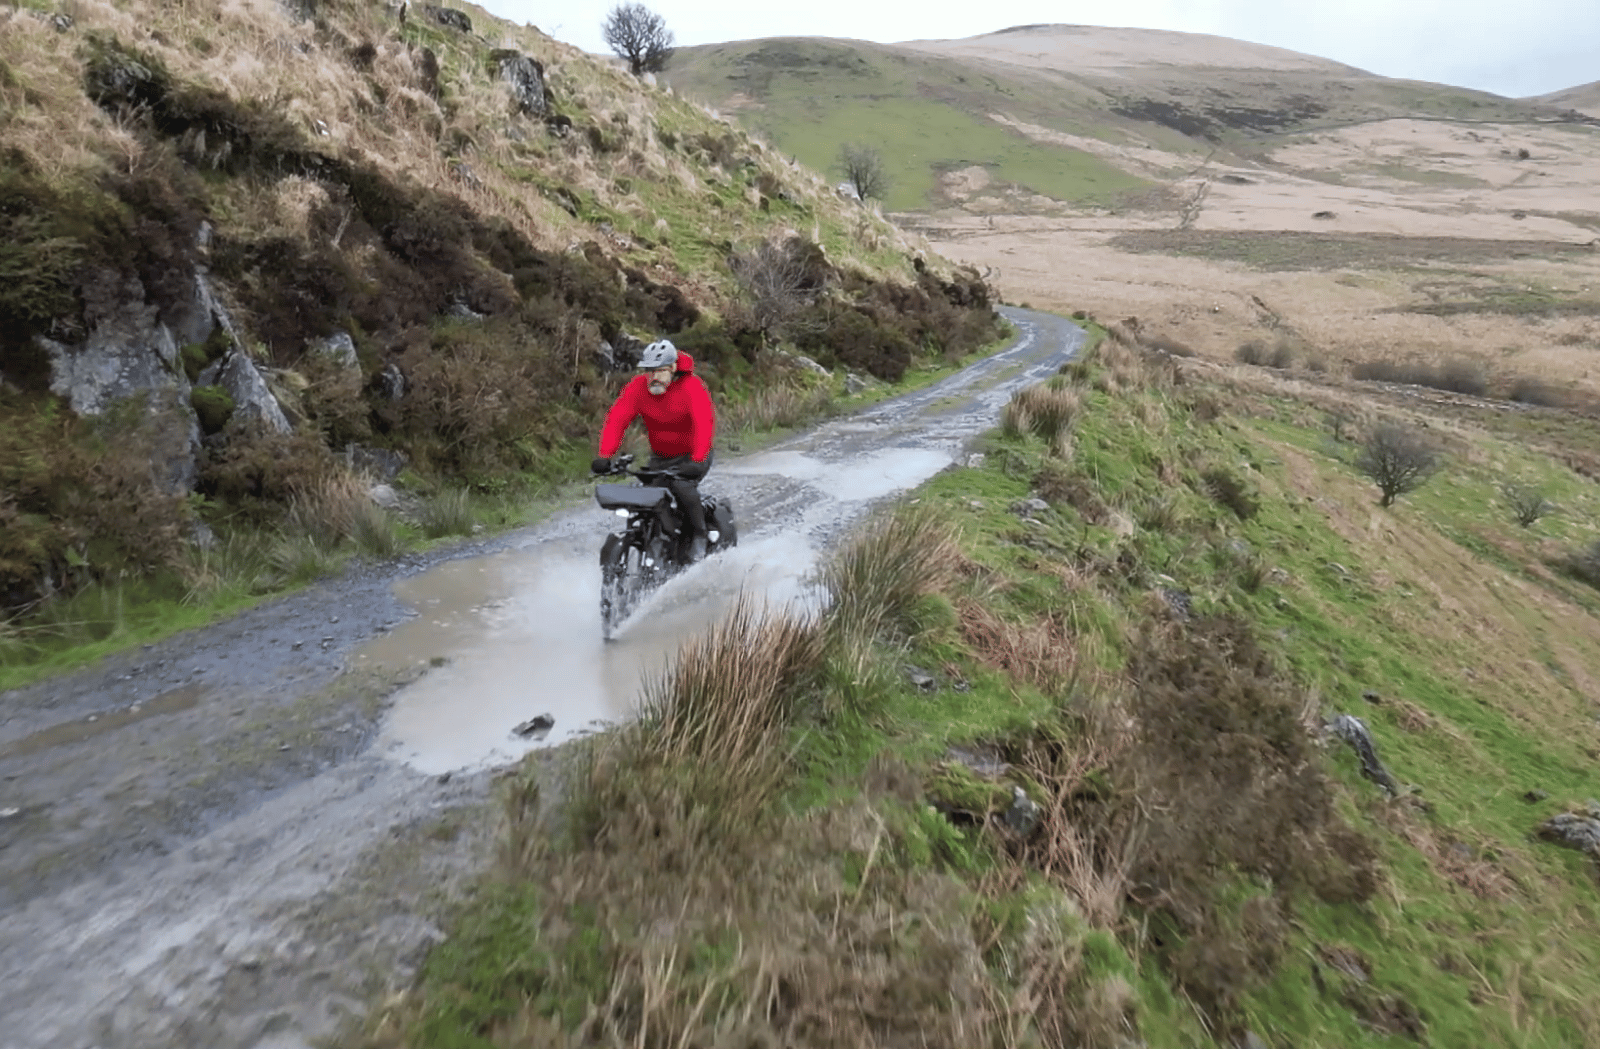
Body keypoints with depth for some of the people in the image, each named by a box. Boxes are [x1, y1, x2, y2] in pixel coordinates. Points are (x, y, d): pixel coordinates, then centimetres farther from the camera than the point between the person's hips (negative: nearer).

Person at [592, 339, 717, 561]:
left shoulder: (692, 386, -20)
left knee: (682, 487, -29)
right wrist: (605, 456, -32)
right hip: (660, 456, 5)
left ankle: (699, 537, -7)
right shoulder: (638, 386, -9)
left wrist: (697, 461, -48)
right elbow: (616, 418, -17)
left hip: (691, 455, -4)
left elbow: (704, 423, -33)